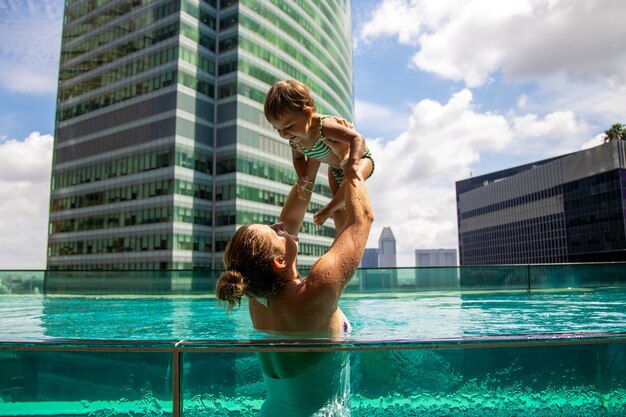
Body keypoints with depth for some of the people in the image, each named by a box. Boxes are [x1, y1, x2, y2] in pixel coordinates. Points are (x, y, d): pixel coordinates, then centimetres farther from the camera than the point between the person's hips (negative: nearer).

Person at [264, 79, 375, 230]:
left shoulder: (323, 126, -43)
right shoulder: (295, 140, -20)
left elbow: (358, 139, -46)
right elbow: (298, 158, 2)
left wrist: (352, 163, -62)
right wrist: (303, 177, -17)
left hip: (360, 158, -6)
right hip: (335, 169, 7)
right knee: (338, 206, 6)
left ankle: (326, 210, -13)